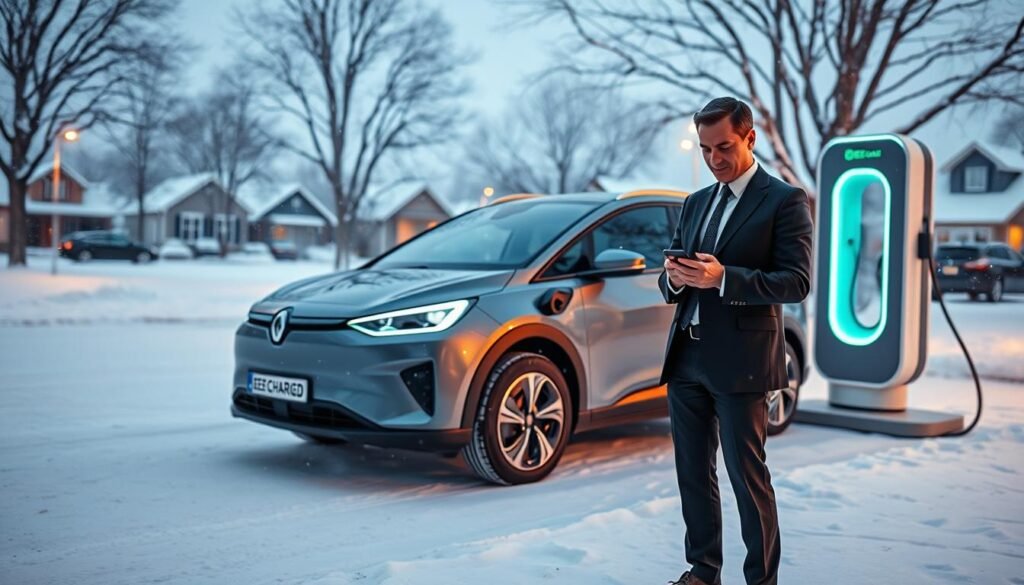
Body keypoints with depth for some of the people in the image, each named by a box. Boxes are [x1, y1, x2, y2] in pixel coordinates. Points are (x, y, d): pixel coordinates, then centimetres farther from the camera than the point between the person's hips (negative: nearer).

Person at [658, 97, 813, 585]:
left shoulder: (784, 201, -4)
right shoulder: (695, 204, 16)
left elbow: (797, 283, -12)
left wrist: (724, 278, -23)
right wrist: (673, 278, -8)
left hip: (739, 360, -6)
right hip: (686, 358, 7)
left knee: (747, 476, 0)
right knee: (693, 473, 12)